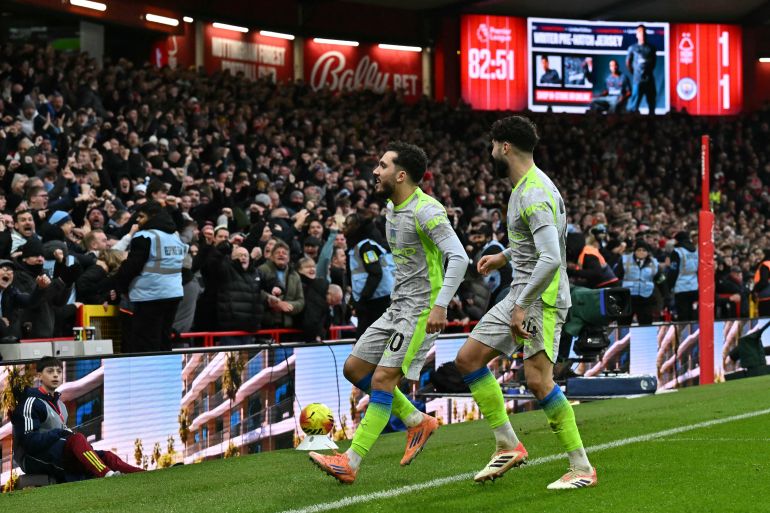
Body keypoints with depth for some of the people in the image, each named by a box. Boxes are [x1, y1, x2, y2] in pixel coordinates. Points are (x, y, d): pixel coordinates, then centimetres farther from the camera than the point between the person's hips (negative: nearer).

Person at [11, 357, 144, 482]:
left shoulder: (59, 404, 22)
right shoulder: (32, 402, -7)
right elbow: (28, 441, -17)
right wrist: (60, 433, -18)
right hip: (32, 459, -8)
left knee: (106, 456, -9)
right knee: (78, 439, -32)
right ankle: (108, 475, -52)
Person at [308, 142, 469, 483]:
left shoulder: (426, 211, -17)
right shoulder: (393, 209, 12)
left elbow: (458, 258, -25)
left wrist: (440, 305, -32)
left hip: (421, 309, -10)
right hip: (397, 307, 10)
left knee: (382, 379, -15)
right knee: (354, 369, 9)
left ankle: (350, 463, -14)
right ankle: (417, 422, 20)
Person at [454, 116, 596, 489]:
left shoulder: (534, 195, -20)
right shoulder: (526, 187, 13)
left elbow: (551, 259, -28)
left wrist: (522, 306, -25)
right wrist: (504, 257, 33)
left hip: (542, 297, -11)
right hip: (520, 294, 11)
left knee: (538, 381, -16)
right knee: (467, 359, 7)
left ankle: (582, 468, -7)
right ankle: (508, 446, 11)